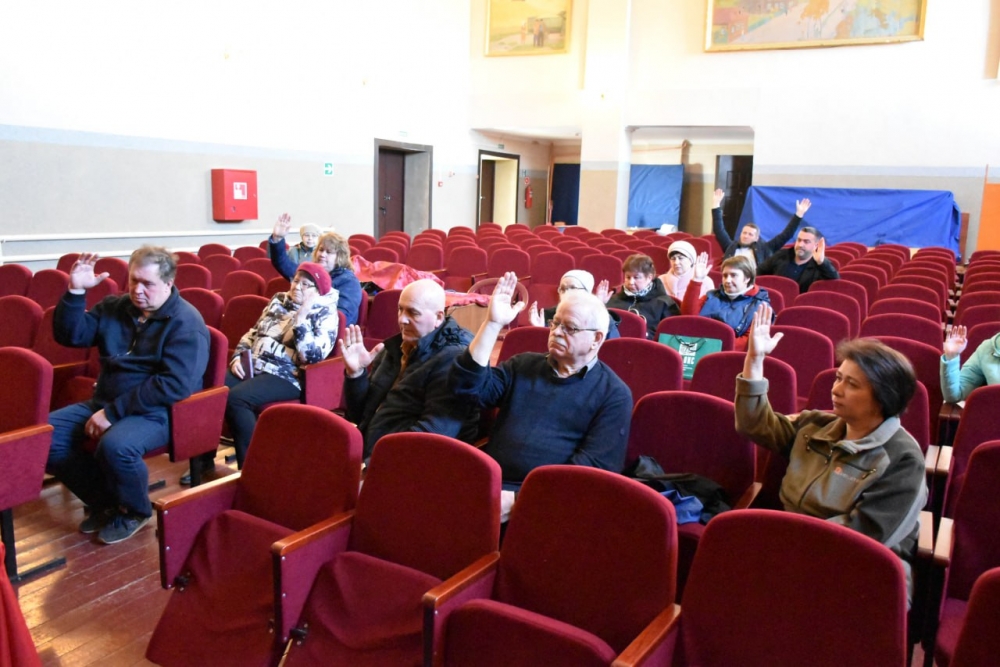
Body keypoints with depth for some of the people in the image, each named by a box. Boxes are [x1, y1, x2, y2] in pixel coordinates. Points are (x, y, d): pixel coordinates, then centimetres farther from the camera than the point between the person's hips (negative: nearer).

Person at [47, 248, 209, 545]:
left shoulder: (185, 323, -15)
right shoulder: (114, 307, 8)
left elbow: (174, 385, -25)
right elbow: (69, 336, 7)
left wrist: (113, 412, -24)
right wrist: (75, 292, -9)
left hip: (156, 412, -8)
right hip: (104, 402, 8)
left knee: (115, 446, -36)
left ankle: (135, 510, -3)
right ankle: (104, 501, 8)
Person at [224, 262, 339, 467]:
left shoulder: (325, 314, -4)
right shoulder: (279, 300, 17)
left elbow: (314, 355, -19)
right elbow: (253, 333, 21)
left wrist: (301, 318, -22)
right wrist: (238, 356, 5)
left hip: (286, 376, -7)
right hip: (252, 366, 7)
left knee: (235, 398, -29)